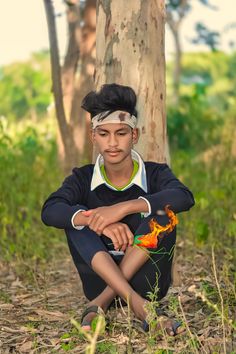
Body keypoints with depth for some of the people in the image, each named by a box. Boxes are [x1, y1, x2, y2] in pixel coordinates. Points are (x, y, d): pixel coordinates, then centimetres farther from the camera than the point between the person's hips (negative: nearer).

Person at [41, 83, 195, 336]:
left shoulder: (155, 173, -3)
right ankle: (138, 305, -36)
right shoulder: (83, 178, 1)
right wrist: (98, 221, -38)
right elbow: (50, 211, -20)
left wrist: (124, 208, -37)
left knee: (161, 212, -23)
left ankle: (101, 303, -27)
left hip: (146, 280, -1)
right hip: (101, 279, 2)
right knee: (76, 215, -21)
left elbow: (184, 197, -27)